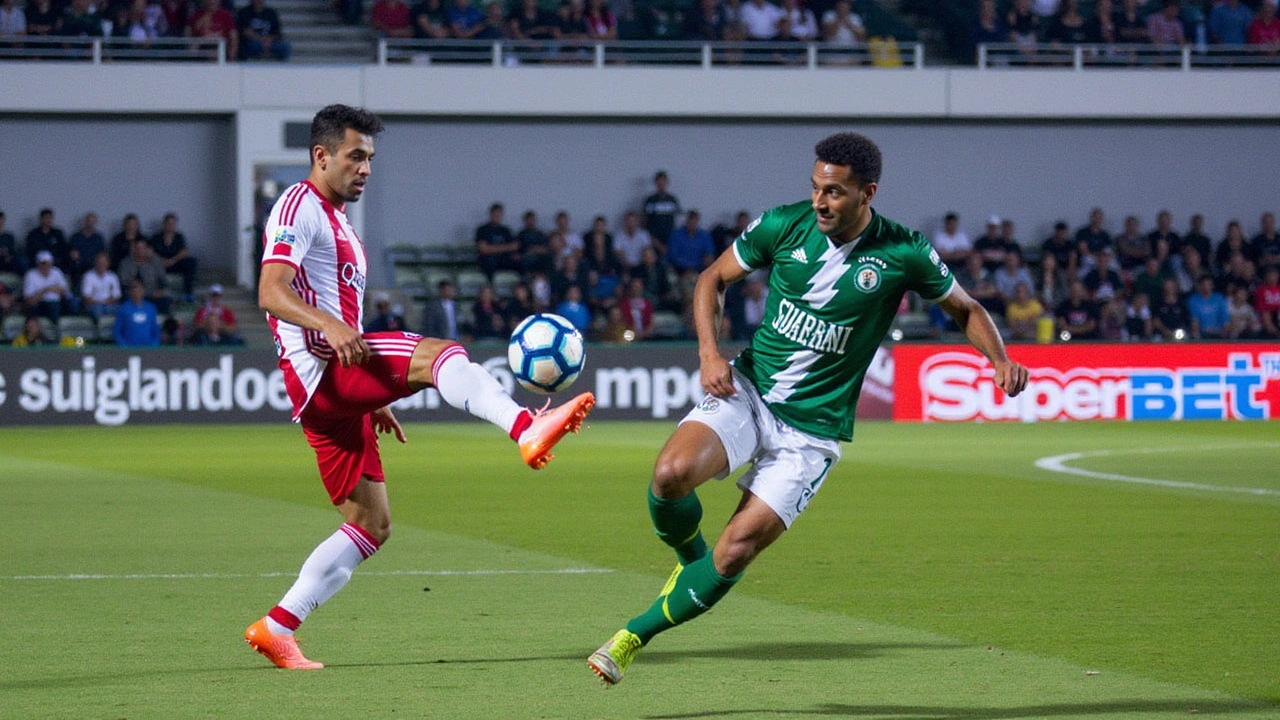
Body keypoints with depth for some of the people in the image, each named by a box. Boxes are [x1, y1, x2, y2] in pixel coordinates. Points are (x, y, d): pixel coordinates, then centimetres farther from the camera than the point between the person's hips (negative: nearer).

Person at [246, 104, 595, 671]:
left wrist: (376, 400, 30)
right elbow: (271, 291, -19)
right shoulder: (300, 207, -3)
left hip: (337, 390, 10)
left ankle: (275, 629, 11)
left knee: (371, 525, 9)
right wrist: (329, 325, -37)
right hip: (316, 367, -10)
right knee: (442, 353, -29)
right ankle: (527, 430, -53)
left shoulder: (337, 221, 28)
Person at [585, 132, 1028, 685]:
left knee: (735, 551, -12)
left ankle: (633, 637, 6)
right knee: (672, 473, -28)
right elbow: (713, 278, 9)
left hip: (812, 429, -1)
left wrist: (999, 359, -12)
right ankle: (688, 558, 6)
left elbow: (965, 309, 8)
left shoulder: (904, 254, -9)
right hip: (747, 390, 1)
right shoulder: (784, 224, -5)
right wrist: (710, 351, -8)